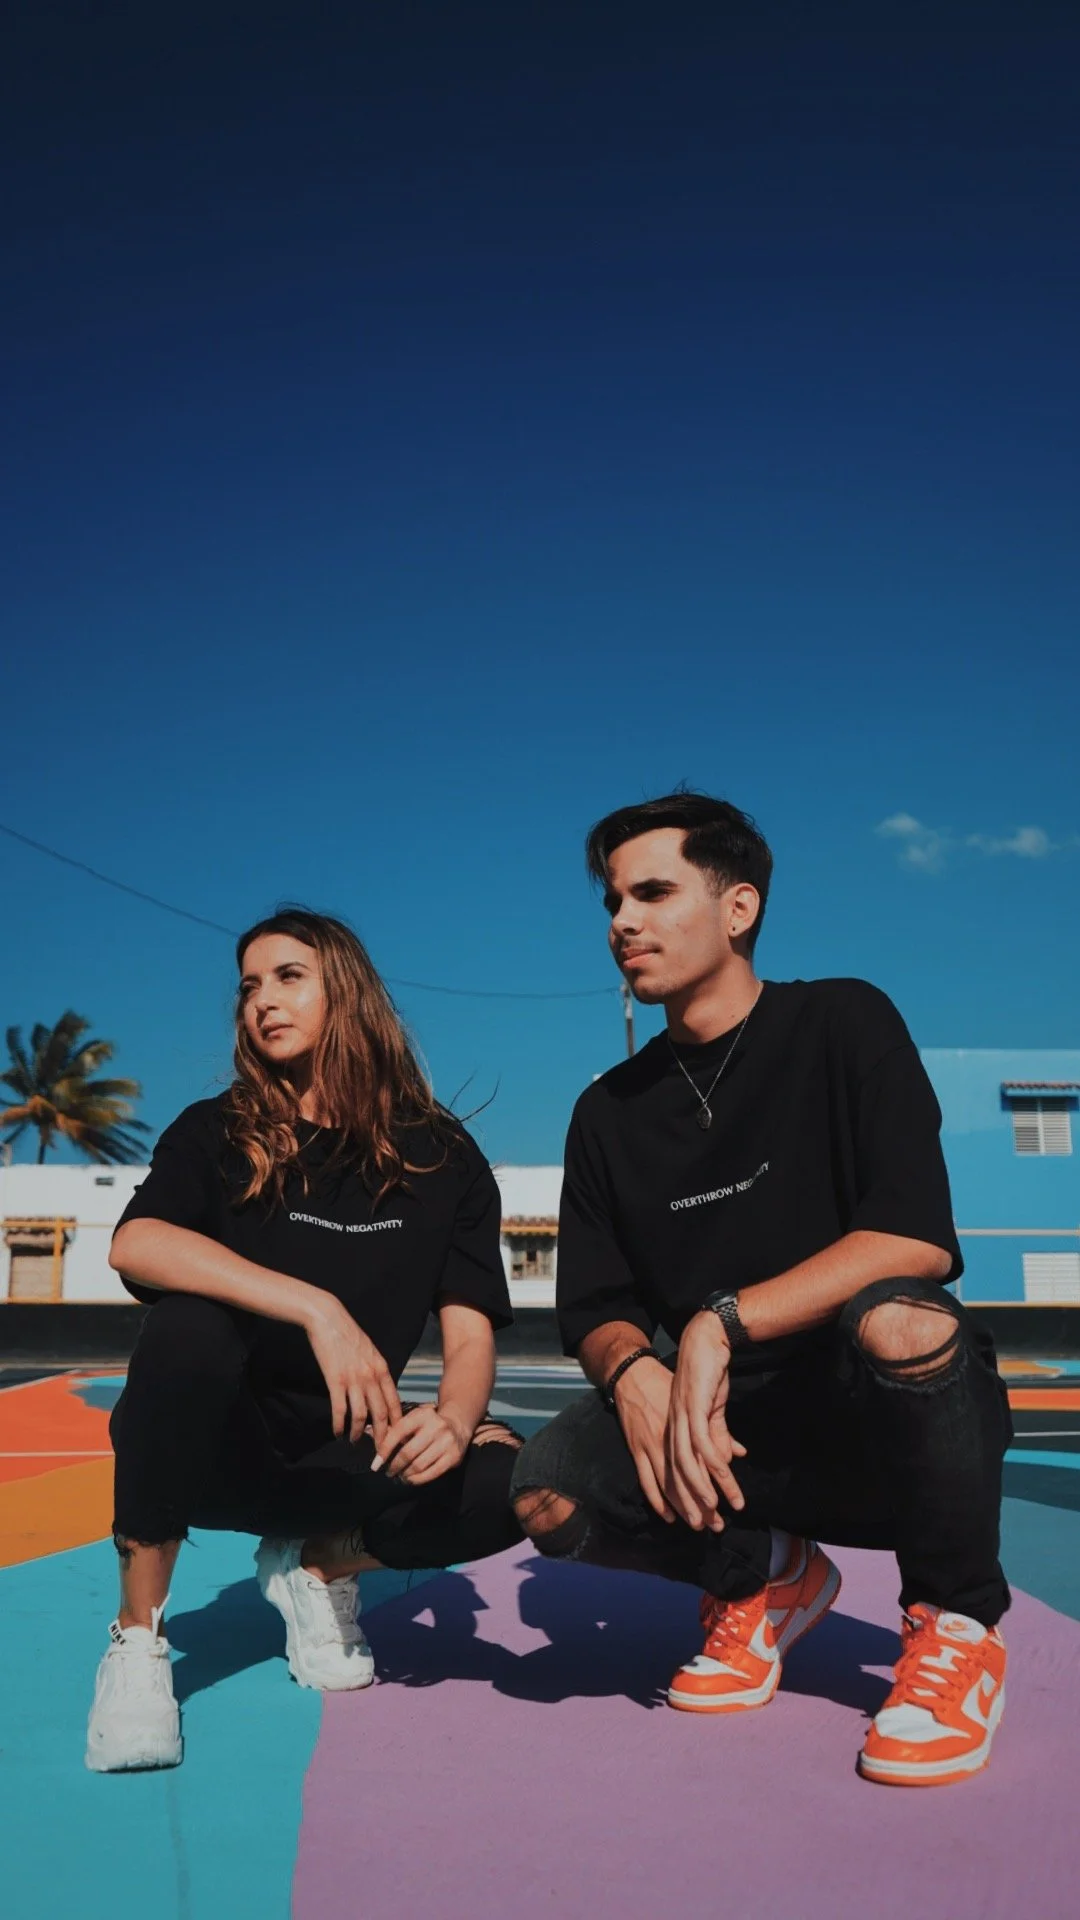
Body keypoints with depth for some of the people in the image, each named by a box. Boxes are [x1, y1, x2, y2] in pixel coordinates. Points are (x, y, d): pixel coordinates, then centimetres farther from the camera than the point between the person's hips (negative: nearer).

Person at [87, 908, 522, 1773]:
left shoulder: (441, 1157, -1)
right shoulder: (214, 1134, -5)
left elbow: (470, 1330, -8)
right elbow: (134, 1245, -26)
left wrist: (454, 1419, -31)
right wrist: (318, 1310, -38)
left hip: (339, 1452, 1)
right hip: (203, 1446, -1)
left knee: (506, 1477, -27)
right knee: (188, 1325, -34)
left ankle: (318, 1562, 4)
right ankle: (138, 1638, -16)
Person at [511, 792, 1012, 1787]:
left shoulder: (840, 1024, -8)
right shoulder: (611, 1111, 5)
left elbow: (916, 1239, -21)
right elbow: (595, 1310, 2)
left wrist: (720, 1323, -29)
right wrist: (634, 1373, -22)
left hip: (888, 1426, -3)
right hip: (733, 1435, 4)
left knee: (899, 1321, -37)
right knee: (549, 1491, -22)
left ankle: (956, 1626, -7)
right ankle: (763, 1575, 10)